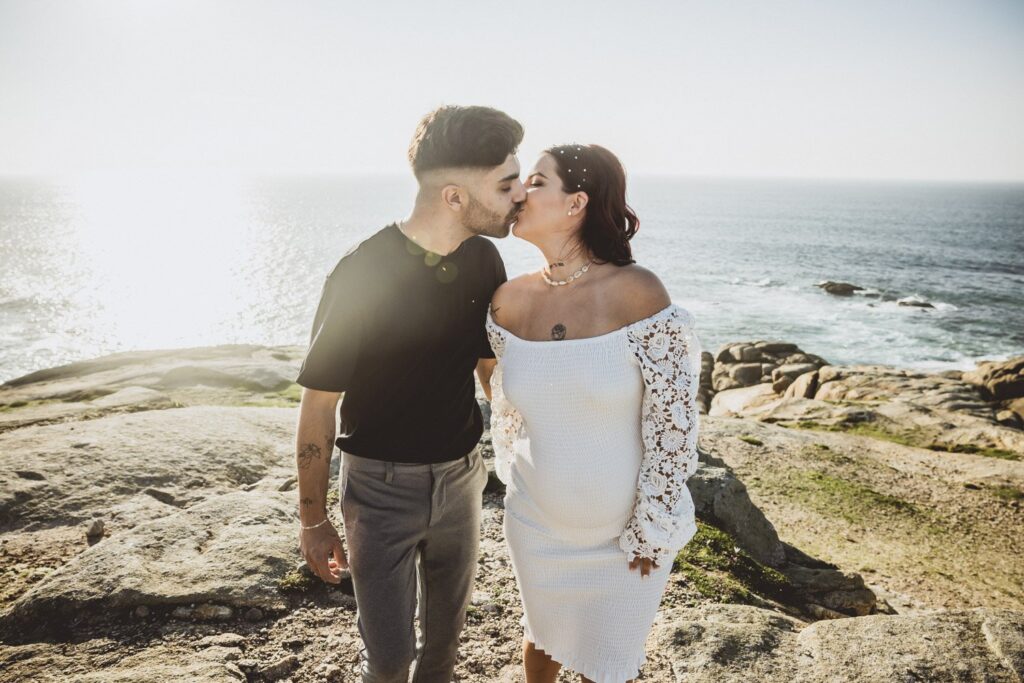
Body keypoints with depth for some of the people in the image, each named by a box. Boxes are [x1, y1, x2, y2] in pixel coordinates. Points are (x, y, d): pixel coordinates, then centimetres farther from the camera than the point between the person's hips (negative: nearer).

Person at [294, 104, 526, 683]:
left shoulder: (482, 260, -6)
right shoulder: (363, 274, -23)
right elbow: (319, 405, -14)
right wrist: (314, 521, -8)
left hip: (461, 477, 5)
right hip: (383, 487, -4)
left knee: (445, 634, 20)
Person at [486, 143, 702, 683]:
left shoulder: (637, 293, -21)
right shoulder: (510, 301, -7)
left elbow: (672, 422, -16)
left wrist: (650, 530, -11)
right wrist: (515, 479, 12)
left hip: (625, 533, -3)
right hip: (535, 525, 3)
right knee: (542, 636, 26)